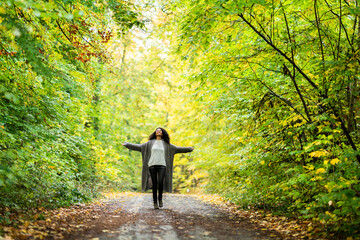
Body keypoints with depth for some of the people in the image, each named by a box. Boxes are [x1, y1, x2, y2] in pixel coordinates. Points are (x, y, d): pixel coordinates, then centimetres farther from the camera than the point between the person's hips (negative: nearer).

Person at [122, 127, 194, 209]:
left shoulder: (166, 144, 12)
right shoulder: (150, 143, 11)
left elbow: (177, 148, 17)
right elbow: (138, 147, 12)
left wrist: (189, 149, 16)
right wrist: (127, 144, 9)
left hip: (162, 166, 0)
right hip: (152, 165, 0)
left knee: (160, 183, -18)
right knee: (154, 184, -2)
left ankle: (160, 198, 6)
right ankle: (155, 202, 9)